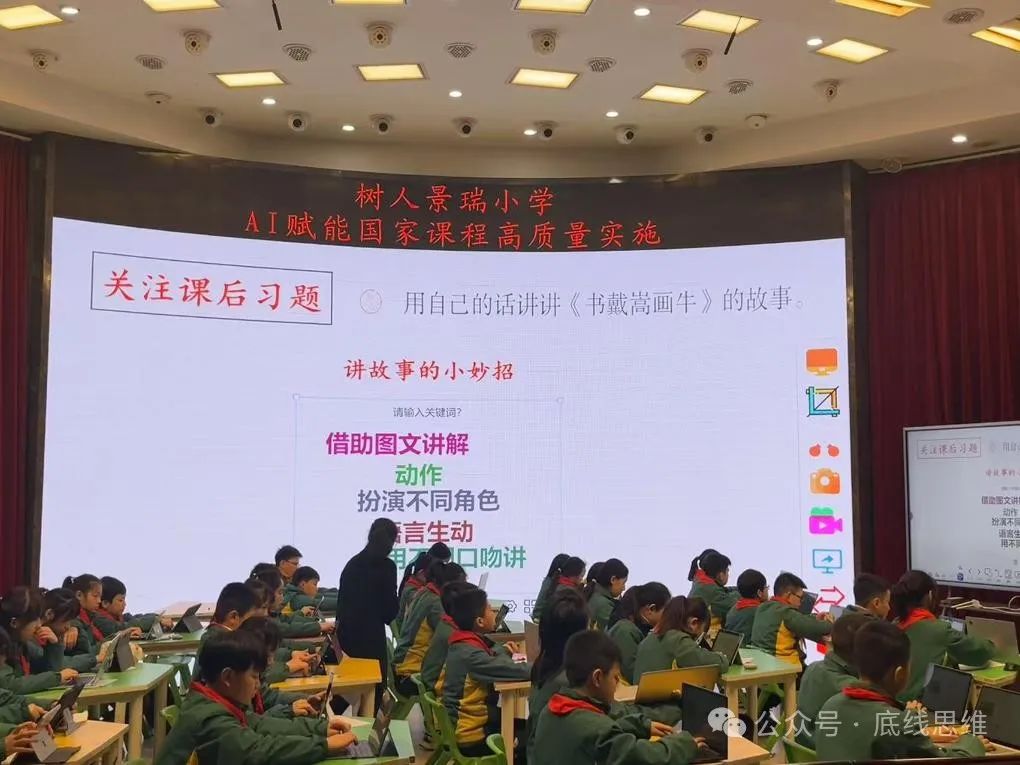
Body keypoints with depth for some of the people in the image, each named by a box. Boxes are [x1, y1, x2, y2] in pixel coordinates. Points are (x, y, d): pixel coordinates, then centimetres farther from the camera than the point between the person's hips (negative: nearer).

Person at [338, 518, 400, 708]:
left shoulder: (353, 563, 12)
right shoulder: (386, 566, -8)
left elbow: (343, 601, 16)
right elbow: (391, 609, -6)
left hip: (346, 634, 7)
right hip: (371, 637, -7)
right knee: (373, 687, -2)